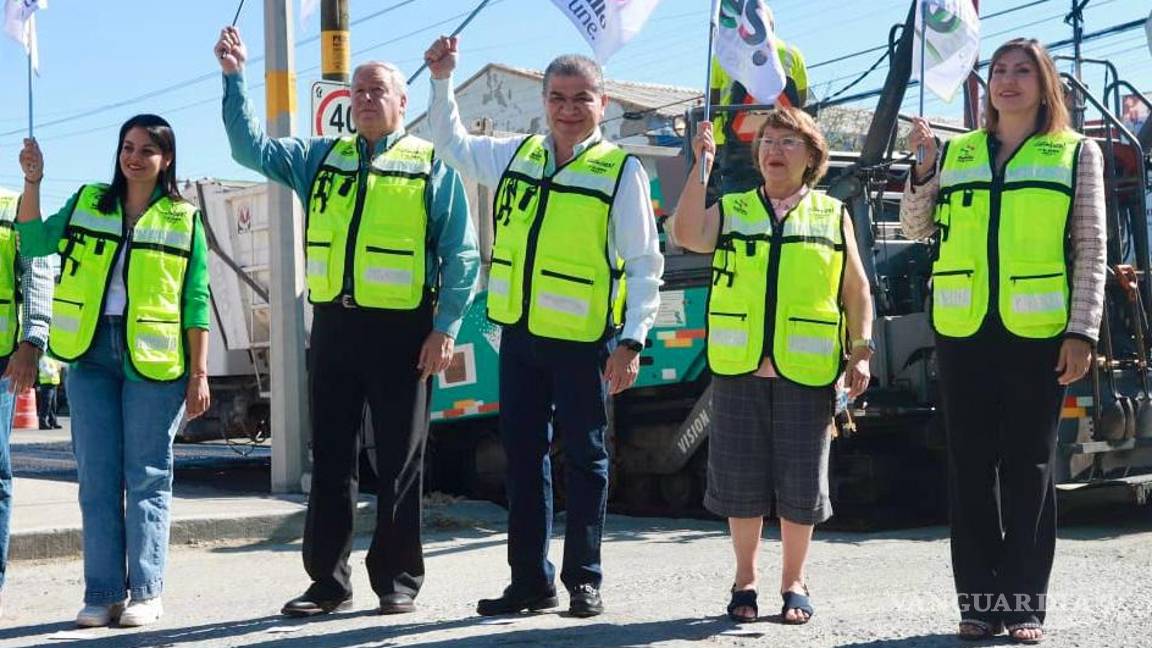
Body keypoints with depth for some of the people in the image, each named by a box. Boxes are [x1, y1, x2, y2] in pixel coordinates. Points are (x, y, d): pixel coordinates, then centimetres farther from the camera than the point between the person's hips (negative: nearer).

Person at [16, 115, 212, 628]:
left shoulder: (184, 220, 4)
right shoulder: (87, 204, 12)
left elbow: (196, 304, 2)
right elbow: (34, 244, 2)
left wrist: (199, 373, -3)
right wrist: (32, 182, -7)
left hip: (152, 359, -3)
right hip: (90, 354, 3)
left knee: (146, 478, 1)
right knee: (97, 477, 3)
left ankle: (146, 592, 7)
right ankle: (103, 592, 9)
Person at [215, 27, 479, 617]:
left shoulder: (432, 165, 2)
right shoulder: (320, 158, 15)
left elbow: (460, 254, -1)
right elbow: (251, 148, 9)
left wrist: (446, 329, -9)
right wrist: (234, 76, 0)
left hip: (401, 328, -4)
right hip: (334, 323, 4)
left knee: (400, 460, 3)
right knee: (330, 457, 7)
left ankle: (398, 580, 13)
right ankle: (328, 581, 16)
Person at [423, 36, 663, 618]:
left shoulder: (621, 172, -7)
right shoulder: (516, 156, 9)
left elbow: (644, 266, -7)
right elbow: (451, 144, 26)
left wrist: (632, 341, -14)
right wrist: (442, 81, 14)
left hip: (583, 341, -5)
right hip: (519, 334, 5)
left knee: (584, 458, 6)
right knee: (522, 455, 10)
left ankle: (584, 579, 16)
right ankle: (530, 581, 20)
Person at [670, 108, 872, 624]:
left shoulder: (832, 216, 10)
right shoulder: (731, 211, 11)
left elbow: (855, 289, 10)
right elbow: (686, 234, -10)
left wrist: (861, 351, 1)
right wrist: (701, 165, -10)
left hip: (806, 371, -1)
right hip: (739, 369, 1)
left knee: (801, 481, 3)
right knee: (740, 478, 5)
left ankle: (794, 583, 18)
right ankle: (745, 580, 19)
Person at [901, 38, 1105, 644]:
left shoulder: (1076, 153, 6)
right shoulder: (955, 153, 12)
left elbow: (1090, 250, 3)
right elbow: (916, 228, 12)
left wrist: (1082, 329, -5)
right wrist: (925, 168, -2)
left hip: (1038, 333, -2)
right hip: (964, 331, 2)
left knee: (1029, 465, 3)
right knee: (971, 464, 4)